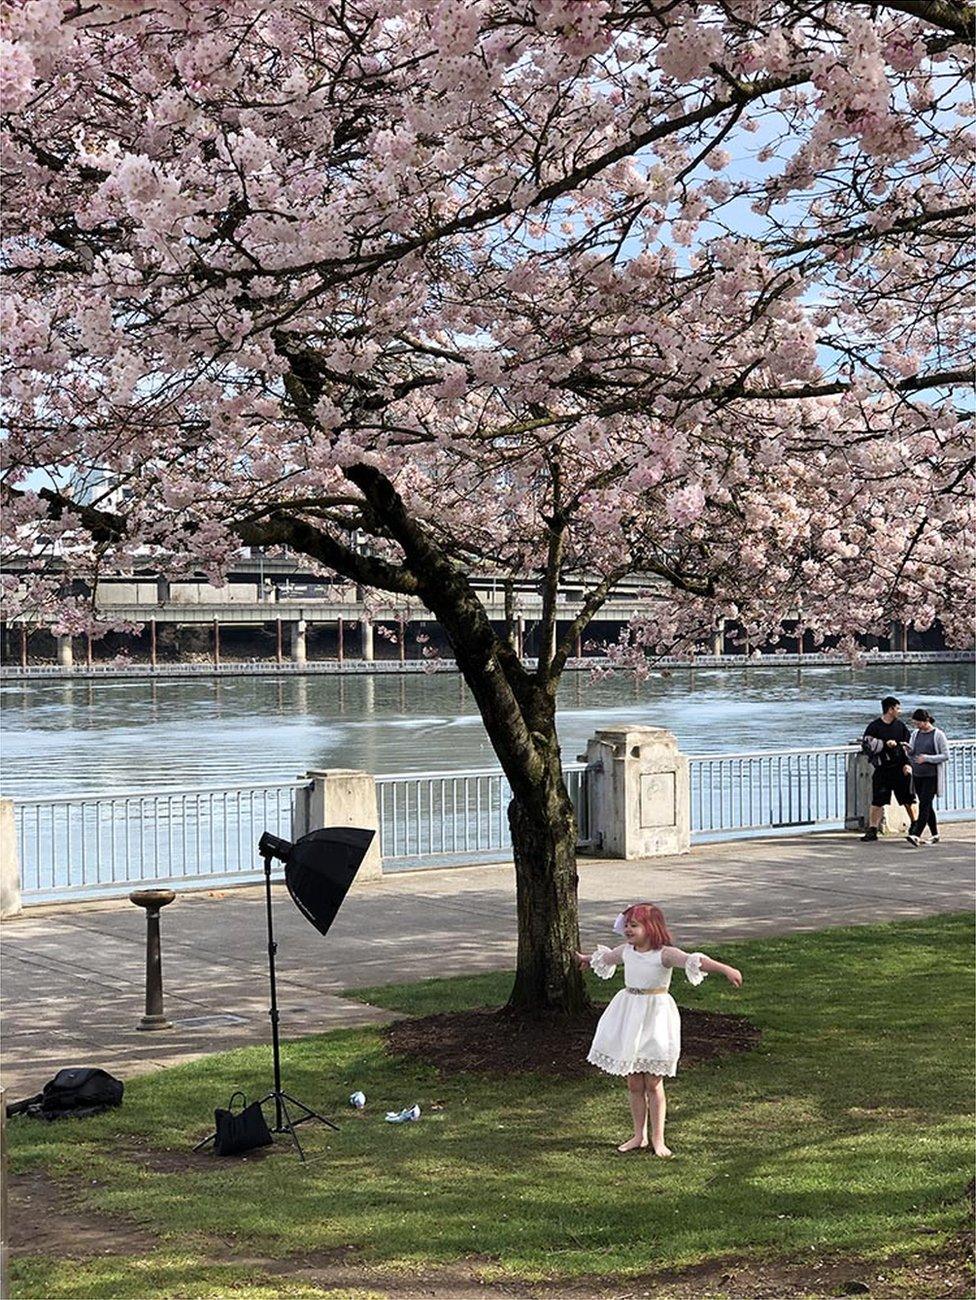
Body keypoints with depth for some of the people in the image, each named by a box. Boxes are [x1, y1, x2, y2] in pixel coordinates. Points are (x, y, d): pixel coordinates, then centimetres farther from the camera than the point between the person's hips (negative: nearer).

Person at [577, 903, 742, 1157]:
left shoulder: (664, 954, -15)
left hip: (654, 1019, -6)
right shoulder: (626, 951, 5)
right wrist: (587, 959, 49)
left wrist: (725, 968, -45)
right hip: (629, 1017, 6)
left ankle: (657, 1139, 11)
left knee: (653, 1083, 1)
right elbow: (606, 957, 29)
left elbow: (694, 961, -31)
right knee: (633, 1083, 10)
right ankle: (639, 1136, 21)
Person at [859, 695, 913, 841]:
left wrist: (908, 763, 0)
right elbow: (866, 746, -12)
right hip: (882, 770, -2)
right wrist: (885, 744, -18)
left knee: (908, 800, 5)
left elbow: (909, 745, 12)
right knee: (877, 801, -2)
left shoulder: (900, 725, 8)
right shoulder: (874, 727, -4)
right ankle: (872, 830, 4)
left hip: (900, 769, 2)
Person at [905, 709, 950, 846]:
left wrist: (927, 758, -17)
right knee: (927, 805, 10)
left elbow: (945, 756, -8)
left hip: (932, 775, -6)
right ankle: (935, 834, 20)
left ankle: (916, 835, -23)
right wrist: (908, 749, -8)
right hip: (917, 775, 6)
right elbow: (911, 754, 15)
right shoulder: (915, 734, 11)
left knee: (924, 805, -14)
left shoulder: (938, 735, -7)